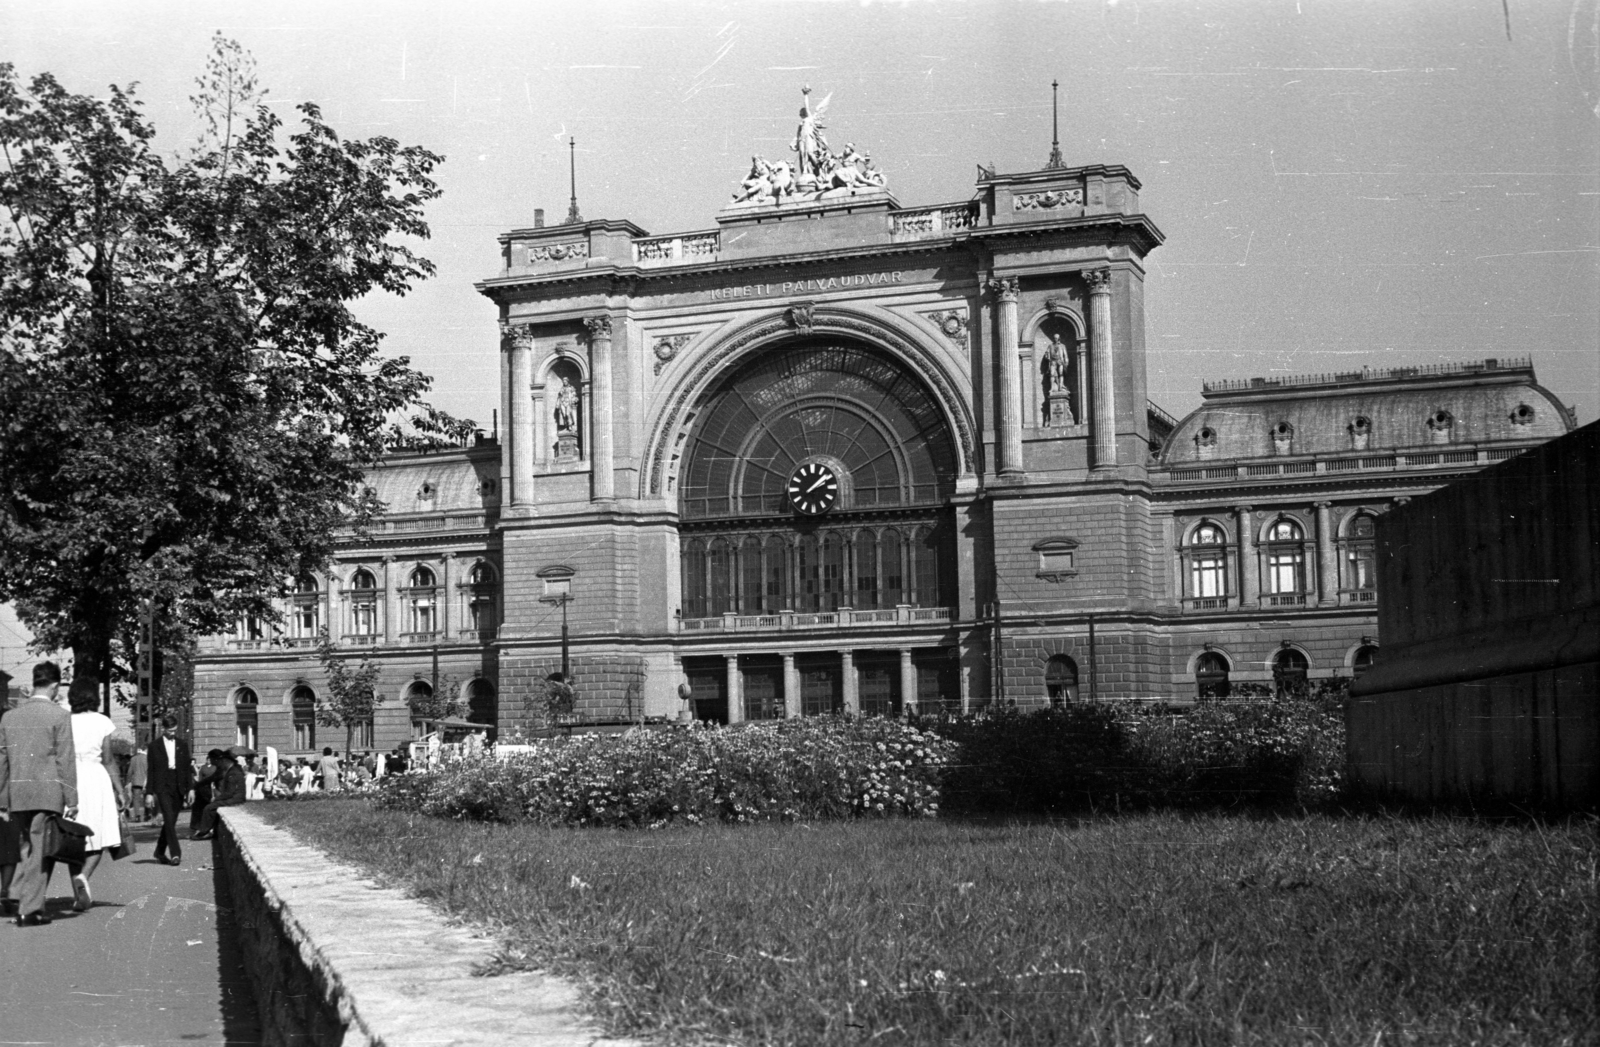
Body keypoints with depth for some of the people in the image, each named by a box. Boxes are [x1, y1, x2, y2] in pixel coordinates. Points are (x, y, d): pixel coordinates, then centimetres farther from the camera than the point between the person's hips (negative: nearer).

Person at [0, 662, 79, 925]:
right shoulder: (59, 716, -5)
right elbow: (65, 760, -8)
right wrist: (71, 800, -5)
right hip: (47, 793, -4)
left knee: (24, 850, 15)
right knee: (39, 852, 0)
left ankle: (23, 900, 9)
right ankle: (29, 909, -1)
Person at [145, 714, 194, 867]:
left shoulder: (182, 745, 11)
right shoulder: (155, 745, 3)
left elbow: (187, 768, 12)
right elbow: (150, 770, 1)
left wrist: (190, 788, 4)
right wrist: (149, 792, -3)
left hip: (178, 787, 4)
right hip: (162, 787, -4)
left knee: (170, 821, 8)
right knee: (169, 819, -15)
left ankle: (160, 852, 23)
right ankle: (175, 853, -19)